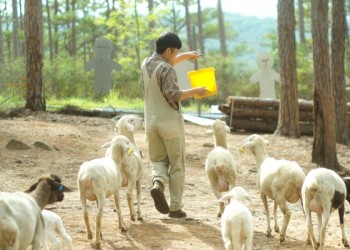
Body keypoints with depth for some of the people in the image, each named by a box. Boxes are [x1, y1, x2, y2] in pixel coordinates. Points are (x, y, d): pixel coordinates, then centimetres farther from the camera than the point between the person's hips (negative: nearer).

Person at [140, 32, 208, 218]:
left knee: (158, 159, 17)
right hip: (170, 122, -6)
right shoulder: (166, 70, -15)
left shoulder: (146, 64, 9)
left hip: (151, 122, 6)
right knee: (177, 166, 4)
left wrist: (185, 56, 28)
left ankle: (158, 183, -15)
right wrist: (194, 91, -13)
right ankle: (175, 207, 5)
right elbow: (173, 95, -23)